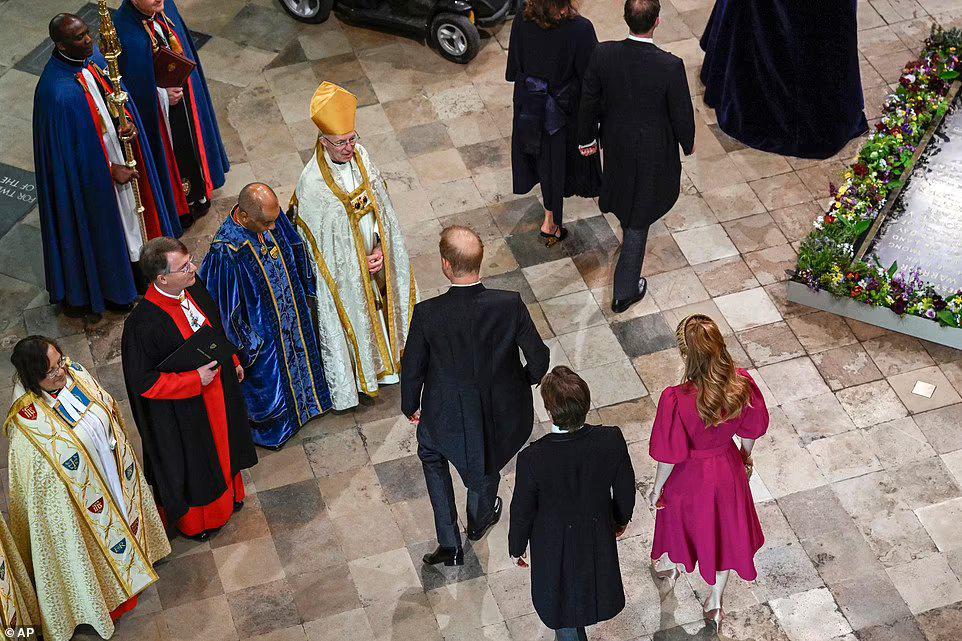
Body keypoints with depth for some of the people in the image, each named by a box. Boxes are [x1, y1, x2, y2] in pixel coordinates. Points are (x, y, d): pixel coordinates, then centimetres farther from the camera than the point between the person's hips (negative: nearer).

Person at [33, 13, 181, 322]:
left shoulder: (93, 55, -10)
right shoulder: (58, 92, -34)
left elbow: (115, 95, 7)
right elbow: (69, 150, -24)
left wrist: (129, 121, -12)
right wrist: (111, 169, -17)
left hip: (118, 151, 7)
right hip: (91, 175, -7)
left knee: (130, 208, 26)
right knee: (103, 226, 14)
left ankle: (135, 258, 52)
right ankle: (111, 289, 36)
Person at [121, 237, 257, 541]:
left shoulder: (194, 289, -15)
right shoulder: (143, 324, -36)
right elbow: (143, 382, -27)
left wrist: (233, 361, 14)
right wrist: (195, 380, -27)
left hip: (217, 387, 7)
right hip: (182, 411, -6)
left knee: (222, 444, 29)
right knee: (193, 462, 18)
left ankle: (227, 494, 59)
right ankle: (195, 520, 46)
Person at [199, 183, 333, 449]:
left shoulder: (272, 218, -19)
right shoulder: (226, 252, -37)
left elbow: (295, 249, 2)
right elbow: (225, 307, -25)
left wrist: (305, 292, 12)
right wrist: (242, 348, -15)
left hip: (292, 312, 6)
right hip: (260, 331, -6)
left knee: (297, 352, 30)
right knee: (268, 376, 18)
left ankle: (302, 401, 59)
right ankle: (268, 427, 46)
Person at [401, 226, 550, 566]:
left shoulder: (427, 314, -27)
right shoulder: (510, 305, -25)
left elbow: (412, 368, -13)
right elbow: (539, 357, -14)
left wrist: (410, 406, 8)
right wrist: (525, 380, 10)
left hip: (448, 415, -1)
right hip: (503, 409, 1)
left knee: (431, 453, 32)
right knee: (487, 462, 33)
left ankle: (450, 544, 31)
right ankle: (480, 520, 61)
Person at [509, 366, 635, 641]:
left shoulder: (532, 459, -38)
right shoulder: (612, 440, -31)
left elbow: (522, 512, -20)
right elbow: (625, 489, -11)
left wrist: (516, 548, 2)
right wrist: (622, 518, 12)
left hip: (555, 544, -4)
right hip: (599, 534, 4)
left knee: (561, 603, 26)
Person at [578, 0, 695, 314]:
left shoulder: (602, 55, -21)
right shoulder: (670, 66, -30)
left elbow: (589, 102, -7)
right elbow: (682, 114, -17)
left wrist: (588, 138, 11)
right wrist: (688, 143, 5)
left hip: (616, 143, 4)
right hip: (653, 151, -3)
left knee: (624, 186, 35)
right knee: (639, 216, 12)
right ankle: (624, 291, 21)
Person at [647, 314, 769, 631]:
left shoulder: (676, 400, -38)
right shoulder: (742, 384, -26)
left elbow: (670, 456, -23)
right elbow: (750, 431, -7)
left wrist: (657, 488, -4)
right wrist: (745, 458, 15)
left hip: (689, 476, -2)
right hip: (727, 470, 3)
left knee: (680, 520, 31)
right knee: (724, 531, 27)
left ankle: (673, 567, 64)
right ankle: (715, 601, 48)